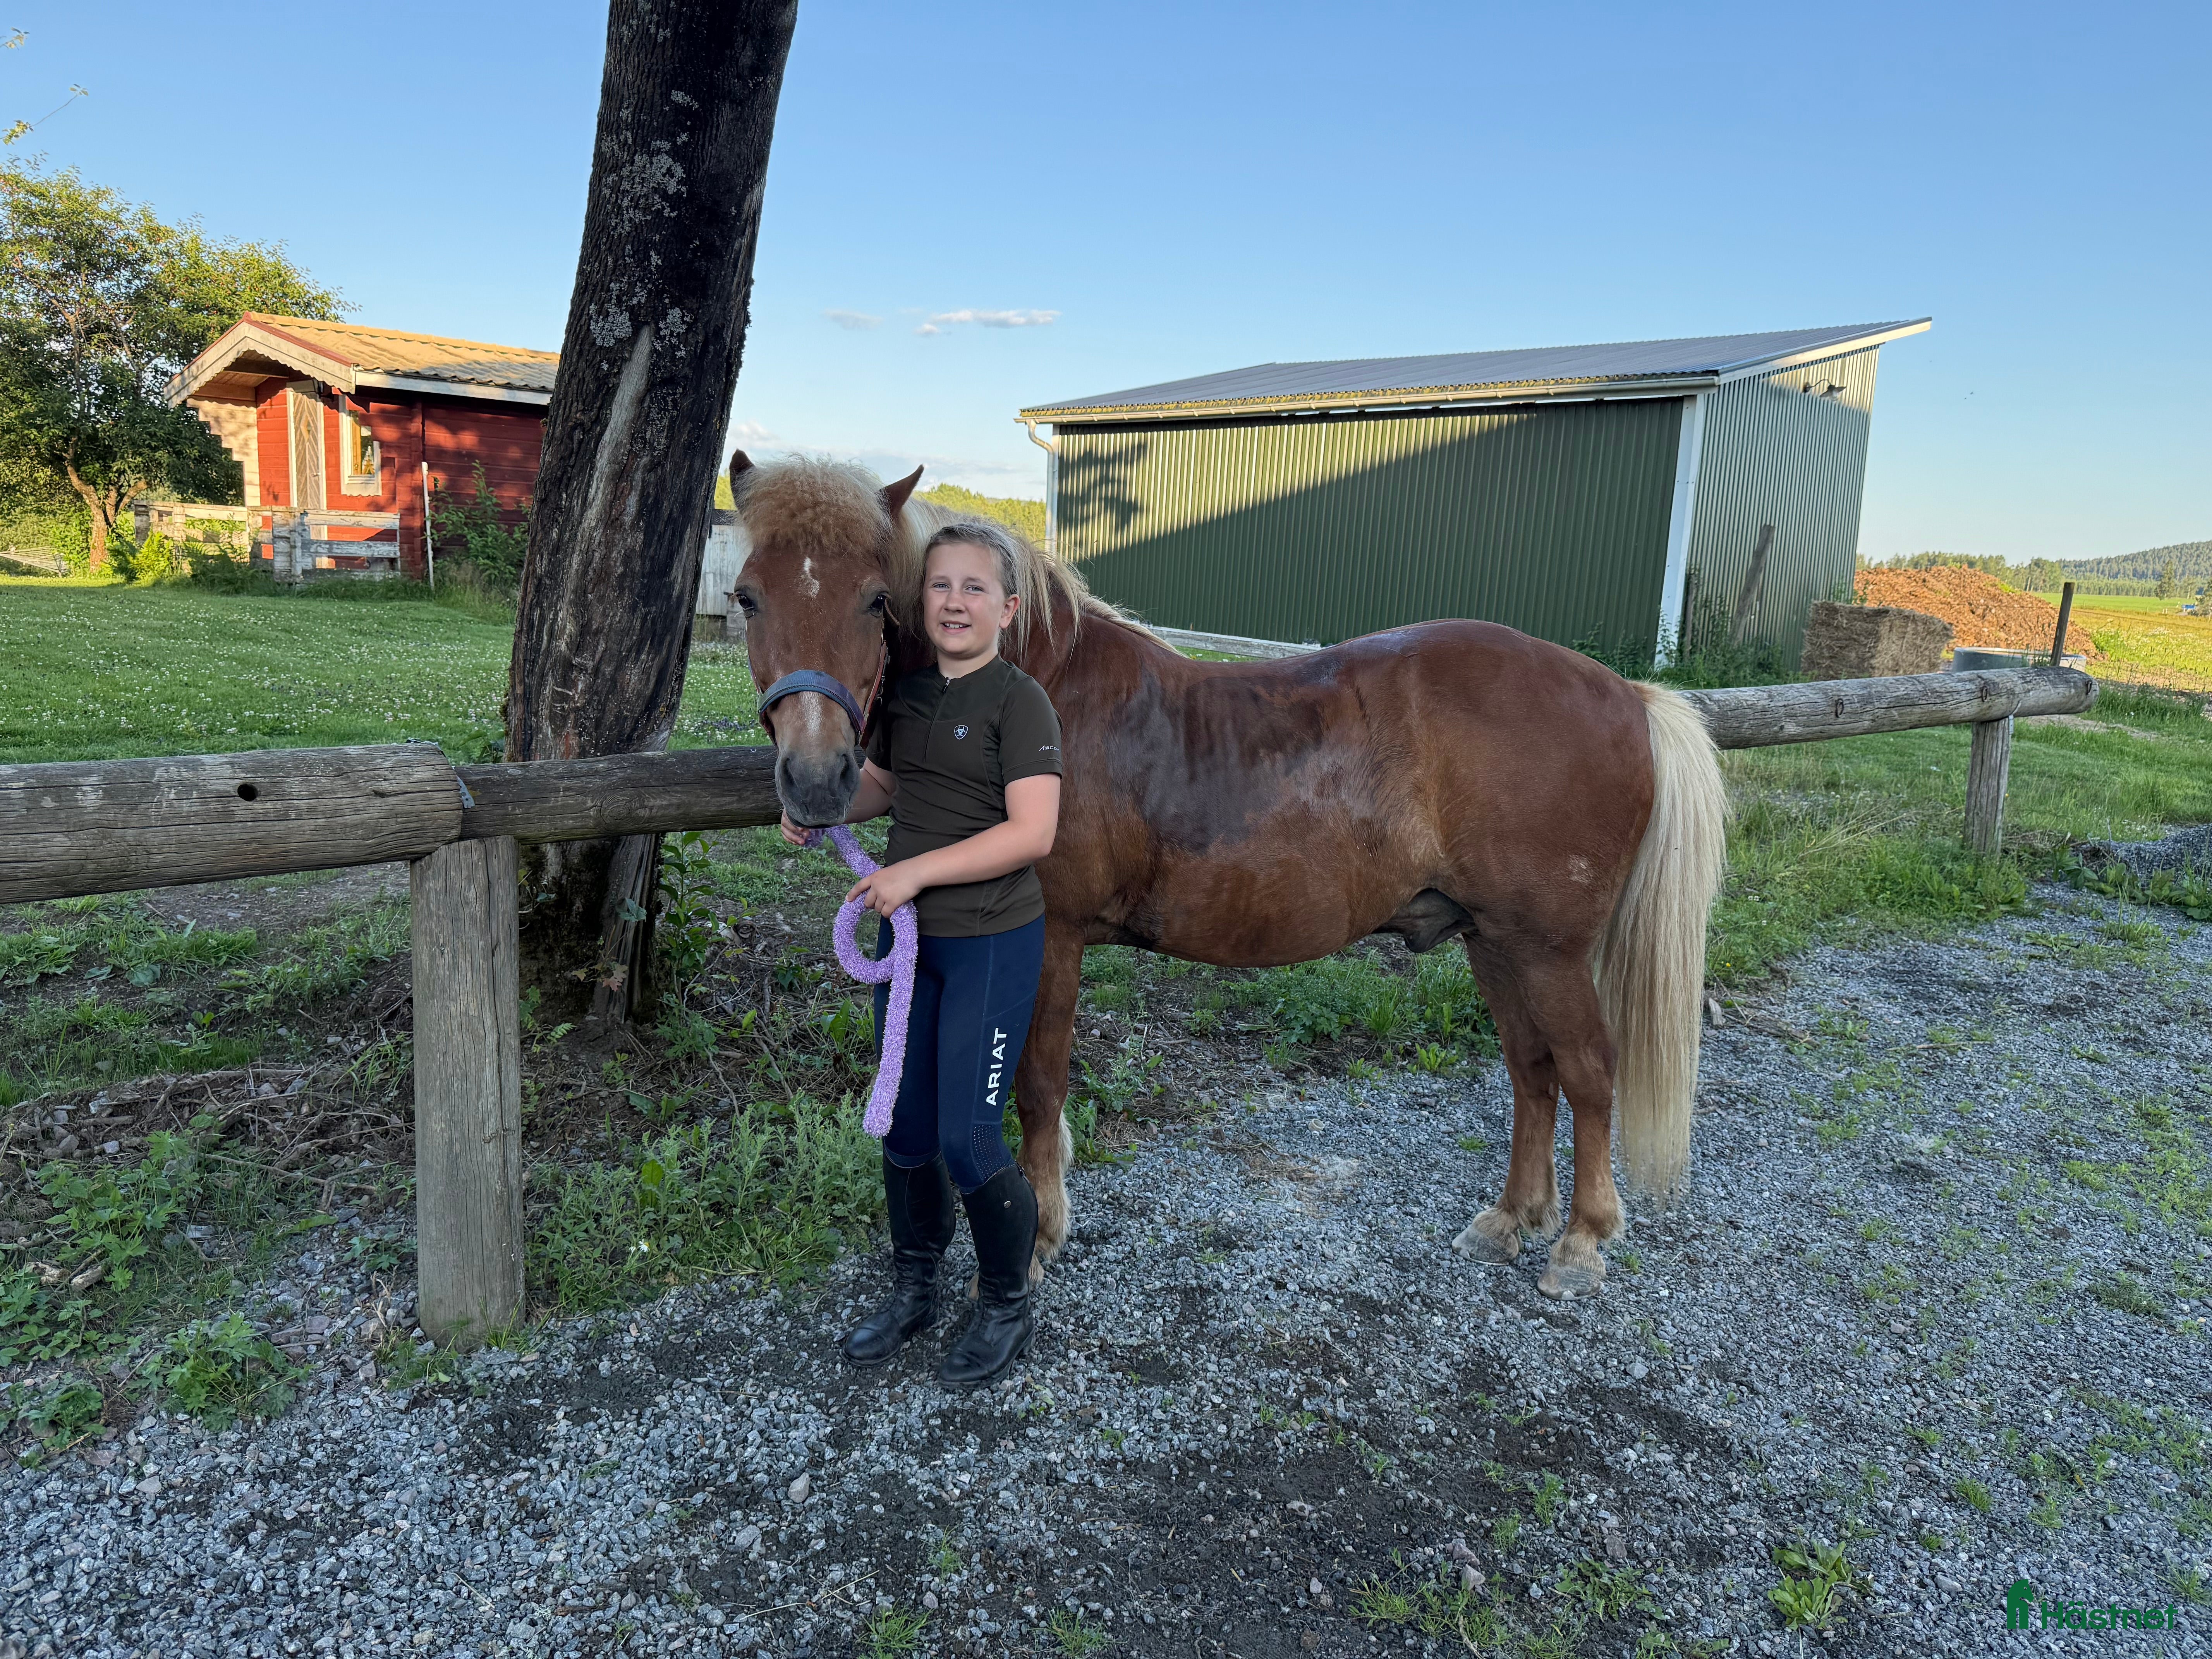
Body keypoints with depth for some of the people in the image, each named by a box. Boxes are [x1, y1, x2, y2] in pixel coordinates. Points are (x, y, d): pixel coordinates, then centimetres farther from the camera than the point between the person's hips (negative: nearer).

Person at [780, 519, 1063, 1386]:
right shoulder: (905, 694, 7)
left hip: (992, 943, -7)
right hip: (905, 934, 7)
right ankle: (913, 1289, 36)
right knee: (904, 1126, 15)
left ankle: (1008, 1306, 21)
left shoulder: (1020, 702, -13)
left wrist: (917, 870, -24)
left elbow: (1032, 833, -21)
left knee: (967, 1139, -4)